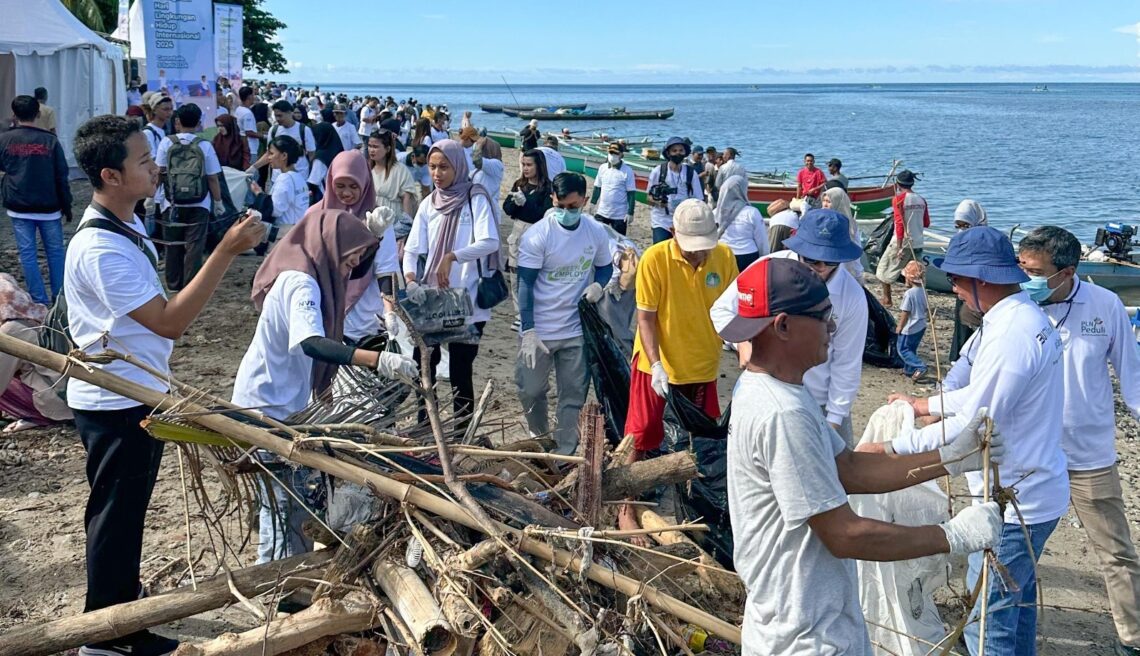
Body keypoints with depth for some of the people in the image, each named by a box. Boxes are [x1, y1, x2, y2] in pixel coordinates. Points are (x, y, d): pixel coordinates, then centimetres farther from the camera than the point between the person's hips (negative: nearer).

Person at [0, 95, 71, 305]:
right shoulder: (50, 140, -6)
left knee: (27, 253, 6)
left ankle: (40, 300, 5)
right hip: (48, 207, -1)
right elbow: (62, 177, -3)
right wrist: (67, 205, 5)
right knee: (55, 251, 10)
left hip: (19, 208, 1)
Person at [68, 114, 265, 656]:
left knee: (127, 513, 21)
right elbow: (170, 321, -28)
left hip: (136, 396, 10)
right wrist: (227, 251, -31)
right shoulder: (101, 249, -27)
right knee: (115, 516, 5)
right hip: (115, 406, -10)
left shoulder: (125, 225, 5)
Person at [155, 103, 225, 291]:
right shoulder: (205, 146, -5)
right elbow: (213, 178, -4)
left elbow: (158, 172, -1)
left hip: (173, 204, 2)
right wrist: (218, 201, 7)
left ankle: (174, 284, 22)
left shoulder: (167, 143, -2)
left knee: (174, 245, 14)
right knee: (194, 245, 2)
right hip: (198, 205, -2)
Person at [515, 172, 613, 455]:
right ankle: (539, 438, 37)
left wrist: (598, 284, -11)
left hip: (577, 330, 2)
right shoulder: (537, 236, -14)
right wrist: (528, 331, -19)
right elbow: (525, 285, -13)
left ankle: (564, 453, 23)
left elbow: (605, 267, 14)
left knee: (574, 395, 9)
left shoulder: (596, 232, -4)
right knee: (531, 390, 9)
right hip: (539, 330, -2)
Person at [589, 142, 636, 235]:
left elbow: (631, 193, -9)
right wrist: (592, 204, 8)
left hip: (619, 215, -4)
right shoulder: (602, 168, 4)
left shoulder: (627, 171, -9)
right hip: (602, 213, 4)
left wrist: (630, 213, -13)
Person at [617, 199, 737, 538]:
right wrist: (656, 365, -21)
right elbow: (645, 317, -14)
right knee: (641, 439, 4)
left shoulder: (724, 256, -7)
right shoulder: (654, 258, -17)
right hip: (658, 366, -3)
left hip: (702, 368, 3)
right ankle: (627, 508, 19)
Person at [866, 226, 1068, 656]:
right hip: (1034, 491, 10)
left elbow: (973, 427, -25)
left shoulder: (1010, 336, -27)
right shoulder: (1026, 316, 5)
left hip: (1014, 500, -10)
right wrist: (926, 405, 20)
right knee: (1017, 602, 25)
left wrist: (890, 449, -20)